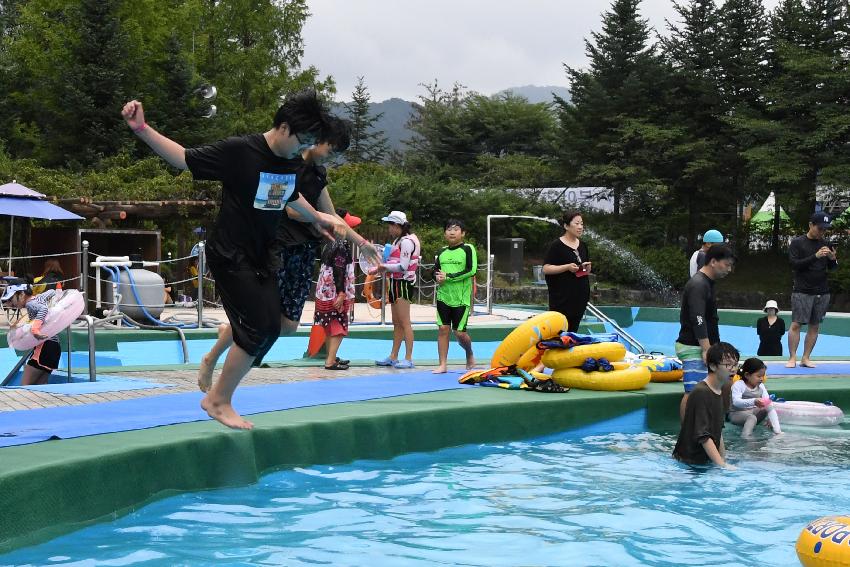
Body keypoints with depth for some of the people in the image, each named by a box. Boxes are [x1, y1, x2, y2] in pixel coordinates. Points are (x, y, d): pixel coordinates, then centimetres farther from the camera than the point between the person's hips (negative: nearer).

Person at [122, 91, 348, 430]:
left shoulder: (292, 163, 3)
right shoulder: (239, 151, -18)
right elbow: (184, 158, -14)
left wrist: (318, 218, 39)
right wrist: (141, 129, -25)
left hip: (259, 257, 8)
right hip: (229, 254, -8)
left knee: (271, 328, 5)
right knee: (257, 328, -13)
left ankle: (218, 396, 18)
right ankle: (220, 402, 3)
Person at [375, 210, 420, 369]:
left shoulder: (406, 241, -14)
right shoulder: (398, 241, 16)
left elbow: (403, 266, -20)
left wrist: (385, 266, -12)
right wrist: (383, 267, 2)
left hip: (404, 283, -10)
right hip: (396, 283, 10)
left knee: (404, 323, -9)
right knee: (396, 324, 12)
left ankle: (408, 359, -8)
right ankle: (393, 357, 17)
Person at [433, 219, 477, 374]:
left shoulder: (468, 249, -4)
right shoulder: (442, 252, 11)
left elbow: (471, 270, -14)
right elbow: (436, 270, 18)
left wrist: (448, 276, -16)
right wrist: (438, 277, -7)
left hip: (461, 298, -4)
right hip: (443, 296, 4)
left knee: (459, 332, -1)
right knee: (443, 329, -1)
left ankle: (470, 355, 27)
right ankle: (443, 365, 4)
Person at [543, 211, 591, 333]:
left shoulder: (583, 246, 12)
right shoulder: (557, 246, -8)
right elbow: (546, 269, -12)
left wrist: (587, 267, -1)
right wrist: (567, 267, -20)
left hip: (580, 295, 6)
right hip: (562, 297, -6)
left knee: (573, 328, 8)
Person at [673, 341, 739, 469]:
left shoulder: (721, 391, 11)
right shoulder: (701, 393, -18)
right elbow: (703, 436, -21)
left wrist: (724, 458, 13)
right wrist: (722, 465, -23)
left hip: (709, 460, 9)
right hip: (690, 461, -9)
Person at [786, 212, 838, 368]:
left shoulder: (825, 244, 11)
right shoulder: (797, 243, -3)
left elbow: (832, 268, 17)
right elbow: (794, 264, -13)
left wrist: (833, 259, -7)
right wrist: (815, 256, -22)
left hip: (822, 292, 5)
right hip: (802, 291, -4)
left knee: (815, 326, 4)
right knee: (796, 324, -8)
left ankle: (806, 358, 10)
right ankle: (792, 358, -1)